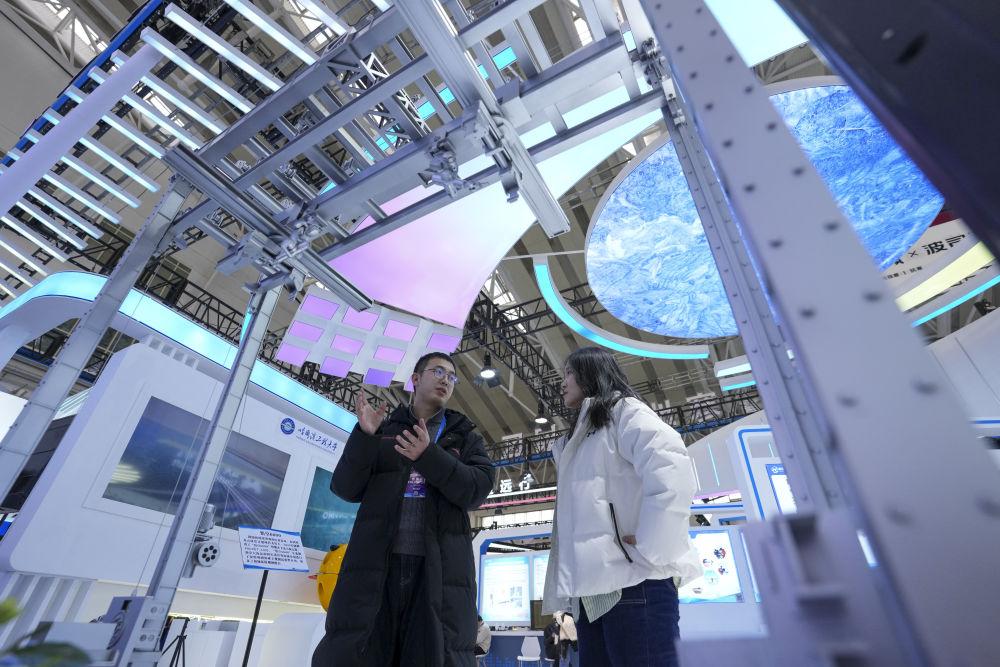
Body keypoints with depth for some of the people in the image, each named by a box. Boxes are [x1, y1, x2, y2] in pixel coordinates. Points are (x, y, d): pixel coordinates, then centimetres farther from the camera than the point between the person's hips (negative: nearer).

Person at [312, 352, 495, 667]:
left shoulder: (464, 435, 14)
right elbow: (346, 489, 8)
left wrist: (429, 455, -15)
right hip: (376, 561, 1)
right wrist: (364, 436, -8)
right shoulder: (384, 430, 16)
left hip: (440, 566, 0)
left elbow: (478, 489, -2)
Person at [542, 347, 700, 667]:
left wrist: (649, 548, -19)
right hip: (593, 589, 9)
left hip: (632, 582, -8)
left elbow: (671, 467, -17)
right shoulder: (582, 436, 28)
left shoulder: (623, 412, 2)